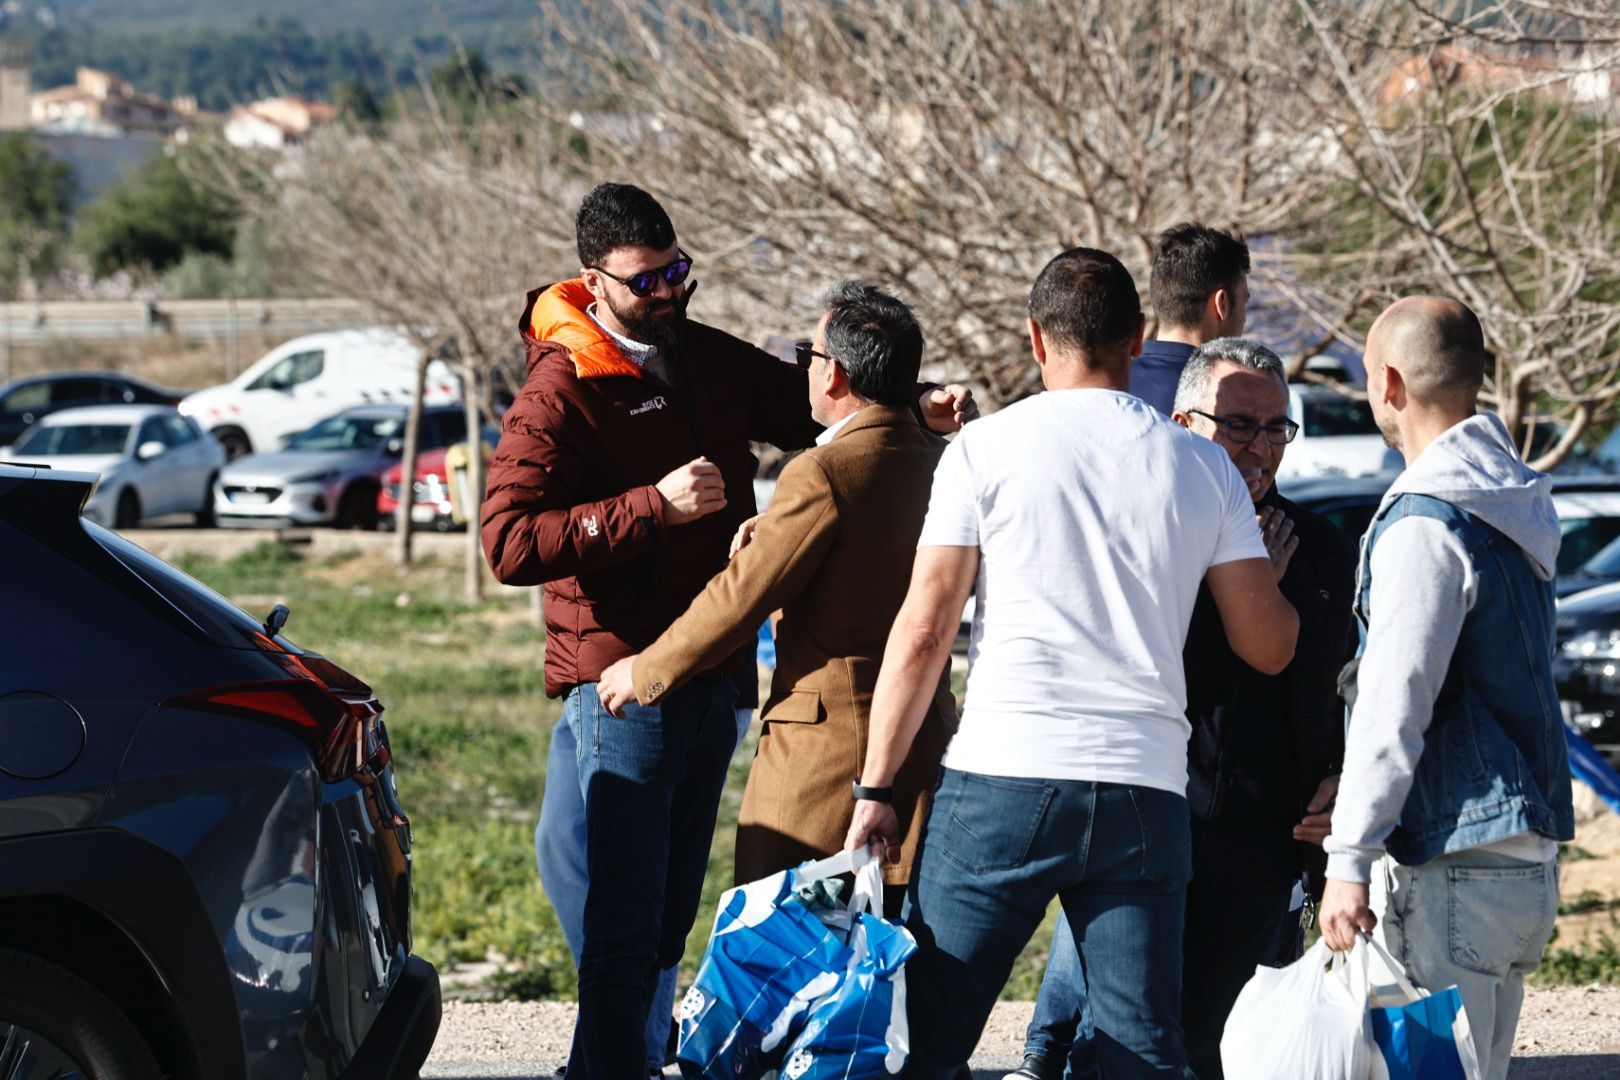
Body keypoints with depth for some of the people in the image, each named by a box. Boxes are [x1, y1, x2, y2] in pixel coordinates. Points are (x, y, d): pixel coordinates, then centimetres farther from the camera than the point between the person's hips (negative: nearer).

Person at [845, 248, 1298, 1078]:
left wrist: (875, 788, 3)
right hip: (1144, 790, 2)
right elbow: (1267, 646, 8)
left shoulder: (986, 449, 2)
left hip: (1003, 778, -2)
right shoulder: (1204, 469, 9)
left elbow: (924, 629, -2)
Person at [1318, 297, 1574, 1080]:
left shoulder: (1425, 524, -15)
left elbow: (1395, 707, -18)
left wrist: (1349, 860, -16)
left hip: (1456, 868, -9)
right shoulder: (1514, 505, 14)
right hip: (1527, 860, 9)